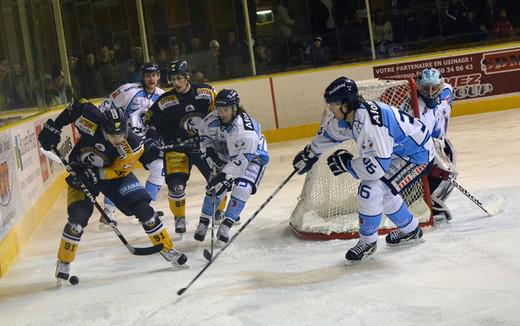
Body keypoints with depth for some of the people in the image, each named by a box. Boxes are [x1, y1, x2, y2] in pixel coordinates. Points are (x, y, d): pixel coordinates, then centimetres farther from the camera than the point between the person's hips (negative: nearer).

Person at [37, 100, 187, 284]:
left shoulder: (133, 145, -28)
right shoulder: (92, 122, -31)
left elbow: (118, 171, -20)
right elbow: (77, 107, -12)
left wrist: (94, 175, -32)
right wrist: (53, 128, -13)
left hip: (113, 173, 1)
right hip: (81, 171, -1)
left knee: (143, 208, -8)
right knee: (78, 216, -17)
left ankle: (167, 248, 10)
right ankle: (63, 262, 3)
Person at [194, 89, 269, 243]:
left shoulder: (246, 129, -38)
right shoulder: (213, 119, -21)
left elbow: (244, 158, -37)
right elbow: (204, 134, 1)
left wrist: (225, 174, -39)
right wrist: (211, 153, -10)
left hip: (253, 157, -5)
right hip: (226, 156, 5)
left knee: (242, 189, -21)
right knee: (215, 186, -5)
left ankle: (226, 225, -11)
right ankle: (203, 222, 9)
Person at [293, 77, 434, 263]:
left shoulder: (370, 122, -35)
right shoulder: (346, 116, -7)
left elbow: (378, 165, -35)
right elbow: (329, 132, 16)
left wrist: (346, 164, -23)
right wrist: (310, 154, 27)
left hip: (418, 154, -10)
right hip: (397, 151, 10)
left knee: (371, 190, -16)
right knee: (383, 191, 21)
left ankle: (368, 242, 3)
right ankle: (410, 230, 41)